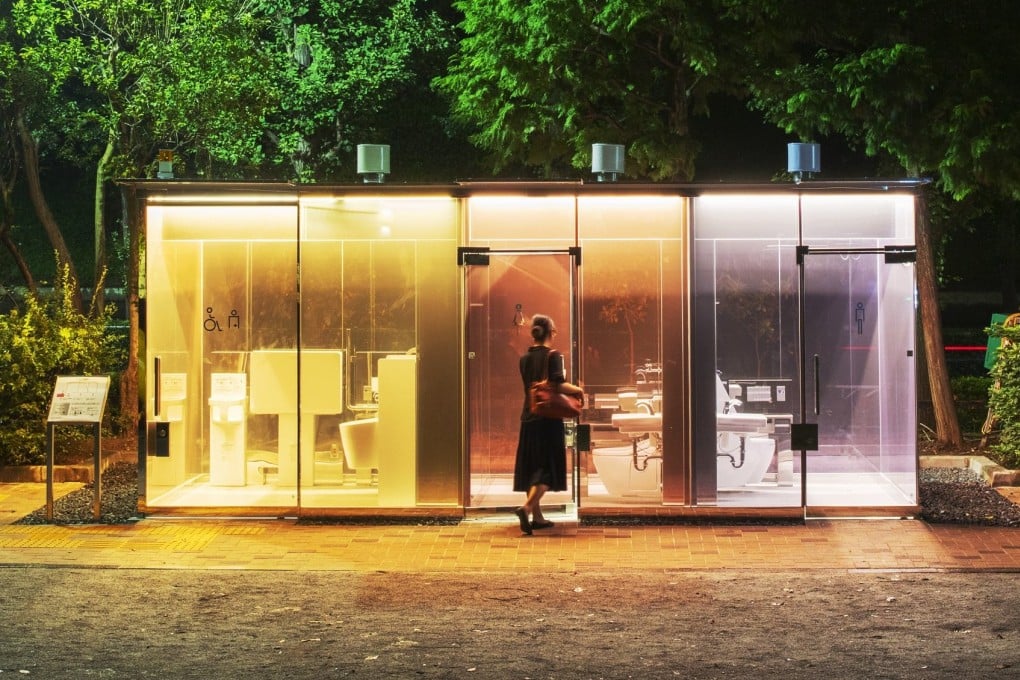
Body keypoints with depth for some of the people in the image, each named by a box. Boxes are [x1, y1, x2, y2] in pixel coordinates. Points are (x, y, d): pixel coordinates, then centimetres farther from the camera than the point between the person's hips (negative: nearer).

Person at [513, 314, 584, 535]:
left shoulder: (525, 358, 9)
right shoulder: (553, 355, -9)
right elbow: (558, 384, -22)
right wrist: (577, 390, -4)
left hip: (529, 418, 6)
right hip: (548, 419, -6)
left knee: (531, 466, 12)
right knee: (549, 467, -3)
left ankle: (537, 516, 17)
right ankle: (526, 507, -22)